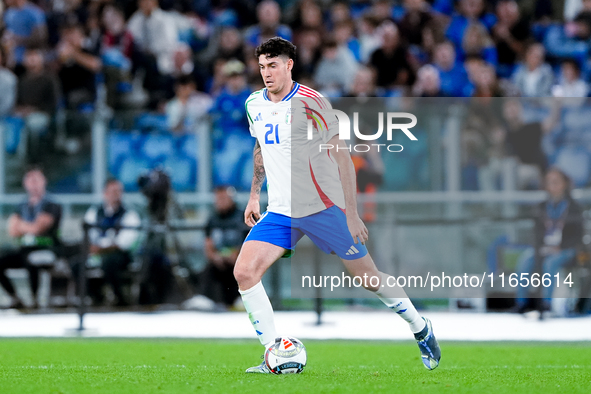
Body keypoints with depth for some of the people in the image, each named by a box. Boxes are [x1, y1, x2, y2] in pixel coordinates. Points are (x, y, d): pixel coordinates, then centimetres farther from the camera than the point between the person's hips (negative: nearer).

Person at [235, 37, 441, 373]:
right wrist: (254, 195, 20)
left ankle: (421, 329, 26)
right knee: (244, 272, -13)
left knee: (368, 276, 2)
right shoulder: (255, 104, 5)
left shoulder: (310, 102, -15)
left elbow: (342, 157, -15)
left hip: (324, 207, -5)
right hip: (280, 212, 5)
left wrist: (352, 213, -19)